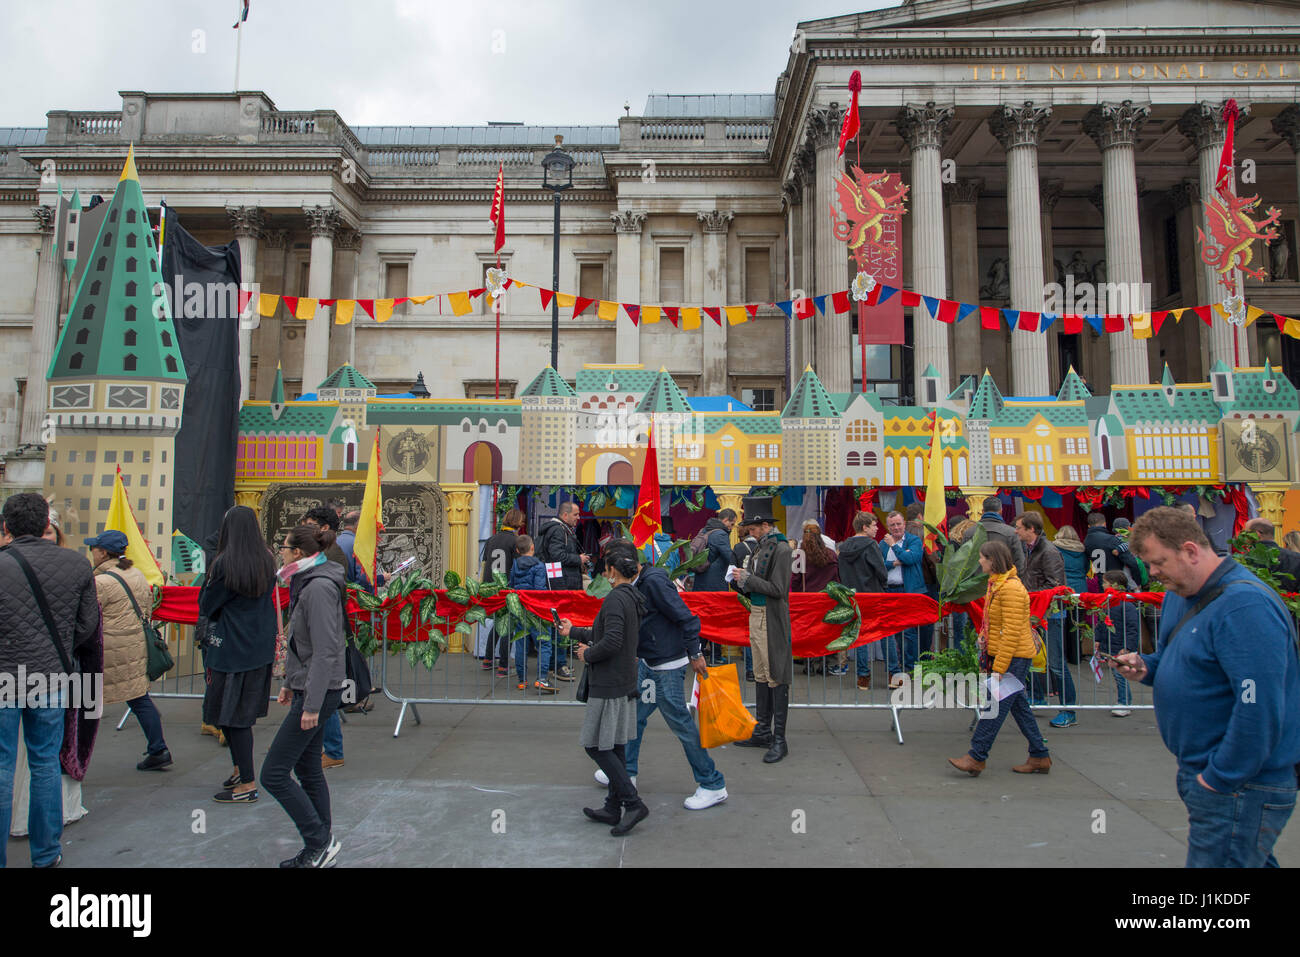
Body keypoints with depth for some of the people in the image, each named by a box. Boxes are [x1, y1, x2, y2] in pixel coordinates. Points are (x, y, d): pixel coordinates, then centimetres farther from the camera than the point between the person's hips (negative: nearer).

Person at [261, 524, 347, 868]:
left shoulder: (319, 588, -20)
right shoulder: (307, 583, 12)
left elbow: (325, 651, -24)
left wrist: (312, 705, -23)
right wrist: (290, 682, 24)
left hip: (318, 691, -10)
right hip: (306, 687, 10)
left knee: (273, 774, -5)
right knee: (307, 769, 15)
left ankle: (320, 842, 4)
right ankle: (321, 849, 26)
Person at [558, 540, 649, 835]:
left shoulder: (616, 598, -19)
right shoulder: (633, 598, 11)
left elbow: (611, 642, -29)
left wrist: (588, 655, -11)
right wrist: (573, 632, 30)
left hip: (609, 686, -10)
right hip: (625, 683, 10)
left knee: (597, 746, -1)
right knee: (615, 747, 15)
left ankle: (633, 803, -1)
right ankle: (613, 808, 23)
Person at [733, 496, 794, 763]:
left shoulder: (781, 549, -14)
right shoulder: (762, 547, 14)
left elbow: (777, 589, -20)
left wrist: (748, 578, -13)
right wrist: (743, 581, 1)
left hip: (772, 620, -10)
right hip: (757, 616, 10)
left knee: (776, 678, -4)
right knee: (761, 676, 15)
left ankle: (779, 740, 2)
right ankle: (763, 731, 26)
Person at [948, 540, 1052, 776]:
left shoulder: (1011, 588, -19)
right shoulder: (997, 584, 13)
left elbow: (1012, 632, -23)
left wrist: (999, 667, -22)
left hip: (1014, 657, -10)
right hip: (1007, 655, 10)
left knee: (994, 706, -7)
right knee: (1018, 706, 14)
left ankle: (976, 757, -3)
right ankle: (1040, 757, 22)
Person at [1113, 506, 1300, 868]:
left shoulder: (1245, 605, -24)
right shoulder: (1179, 594, 9)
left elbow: (1260, 708, -28)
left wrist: (1220, 778, -21)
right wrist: (1145, 666, -1)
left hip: (1240, 786, -10)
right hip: (1202, 771, 10)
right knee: (1248, 859, 22)